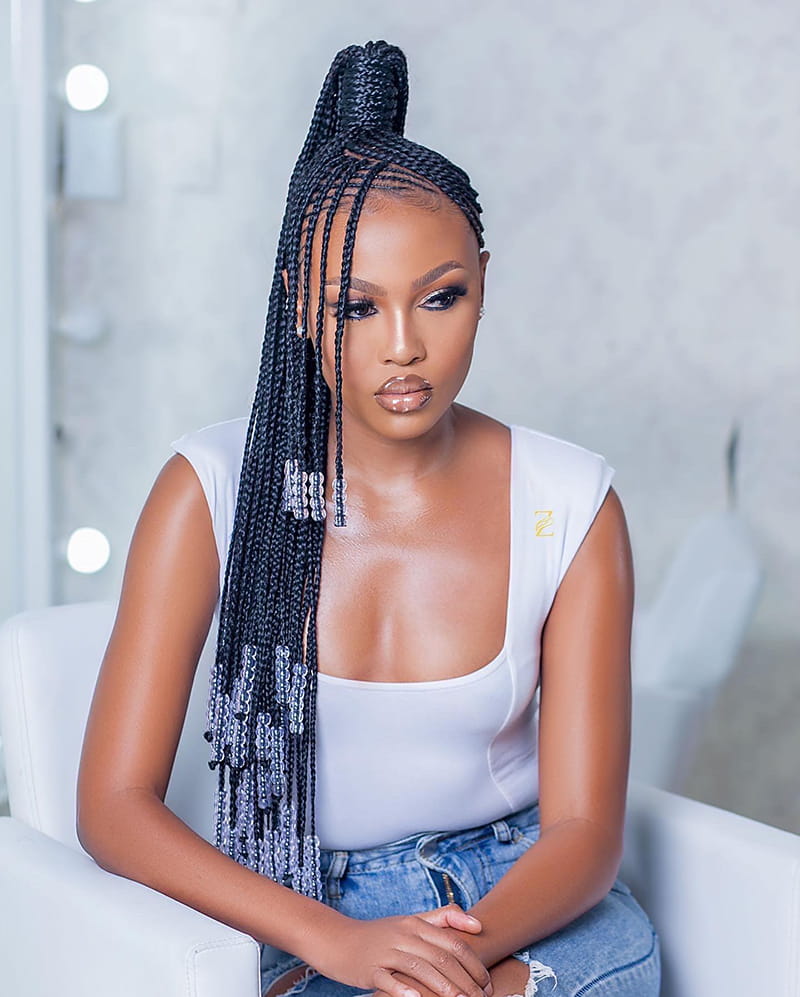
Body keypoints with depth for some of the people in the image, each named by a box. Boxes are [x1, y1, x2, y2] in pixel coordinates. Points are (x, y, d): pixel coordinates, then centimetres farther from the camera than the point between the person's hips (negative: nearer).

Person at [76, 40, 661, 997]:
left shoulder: (570, 504, -5)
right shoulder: (213, 488, -8)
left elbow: (583, 826, -6)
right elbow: (113, 804, -11)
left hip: (517, 899, 2)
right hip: (299, 908, -1)